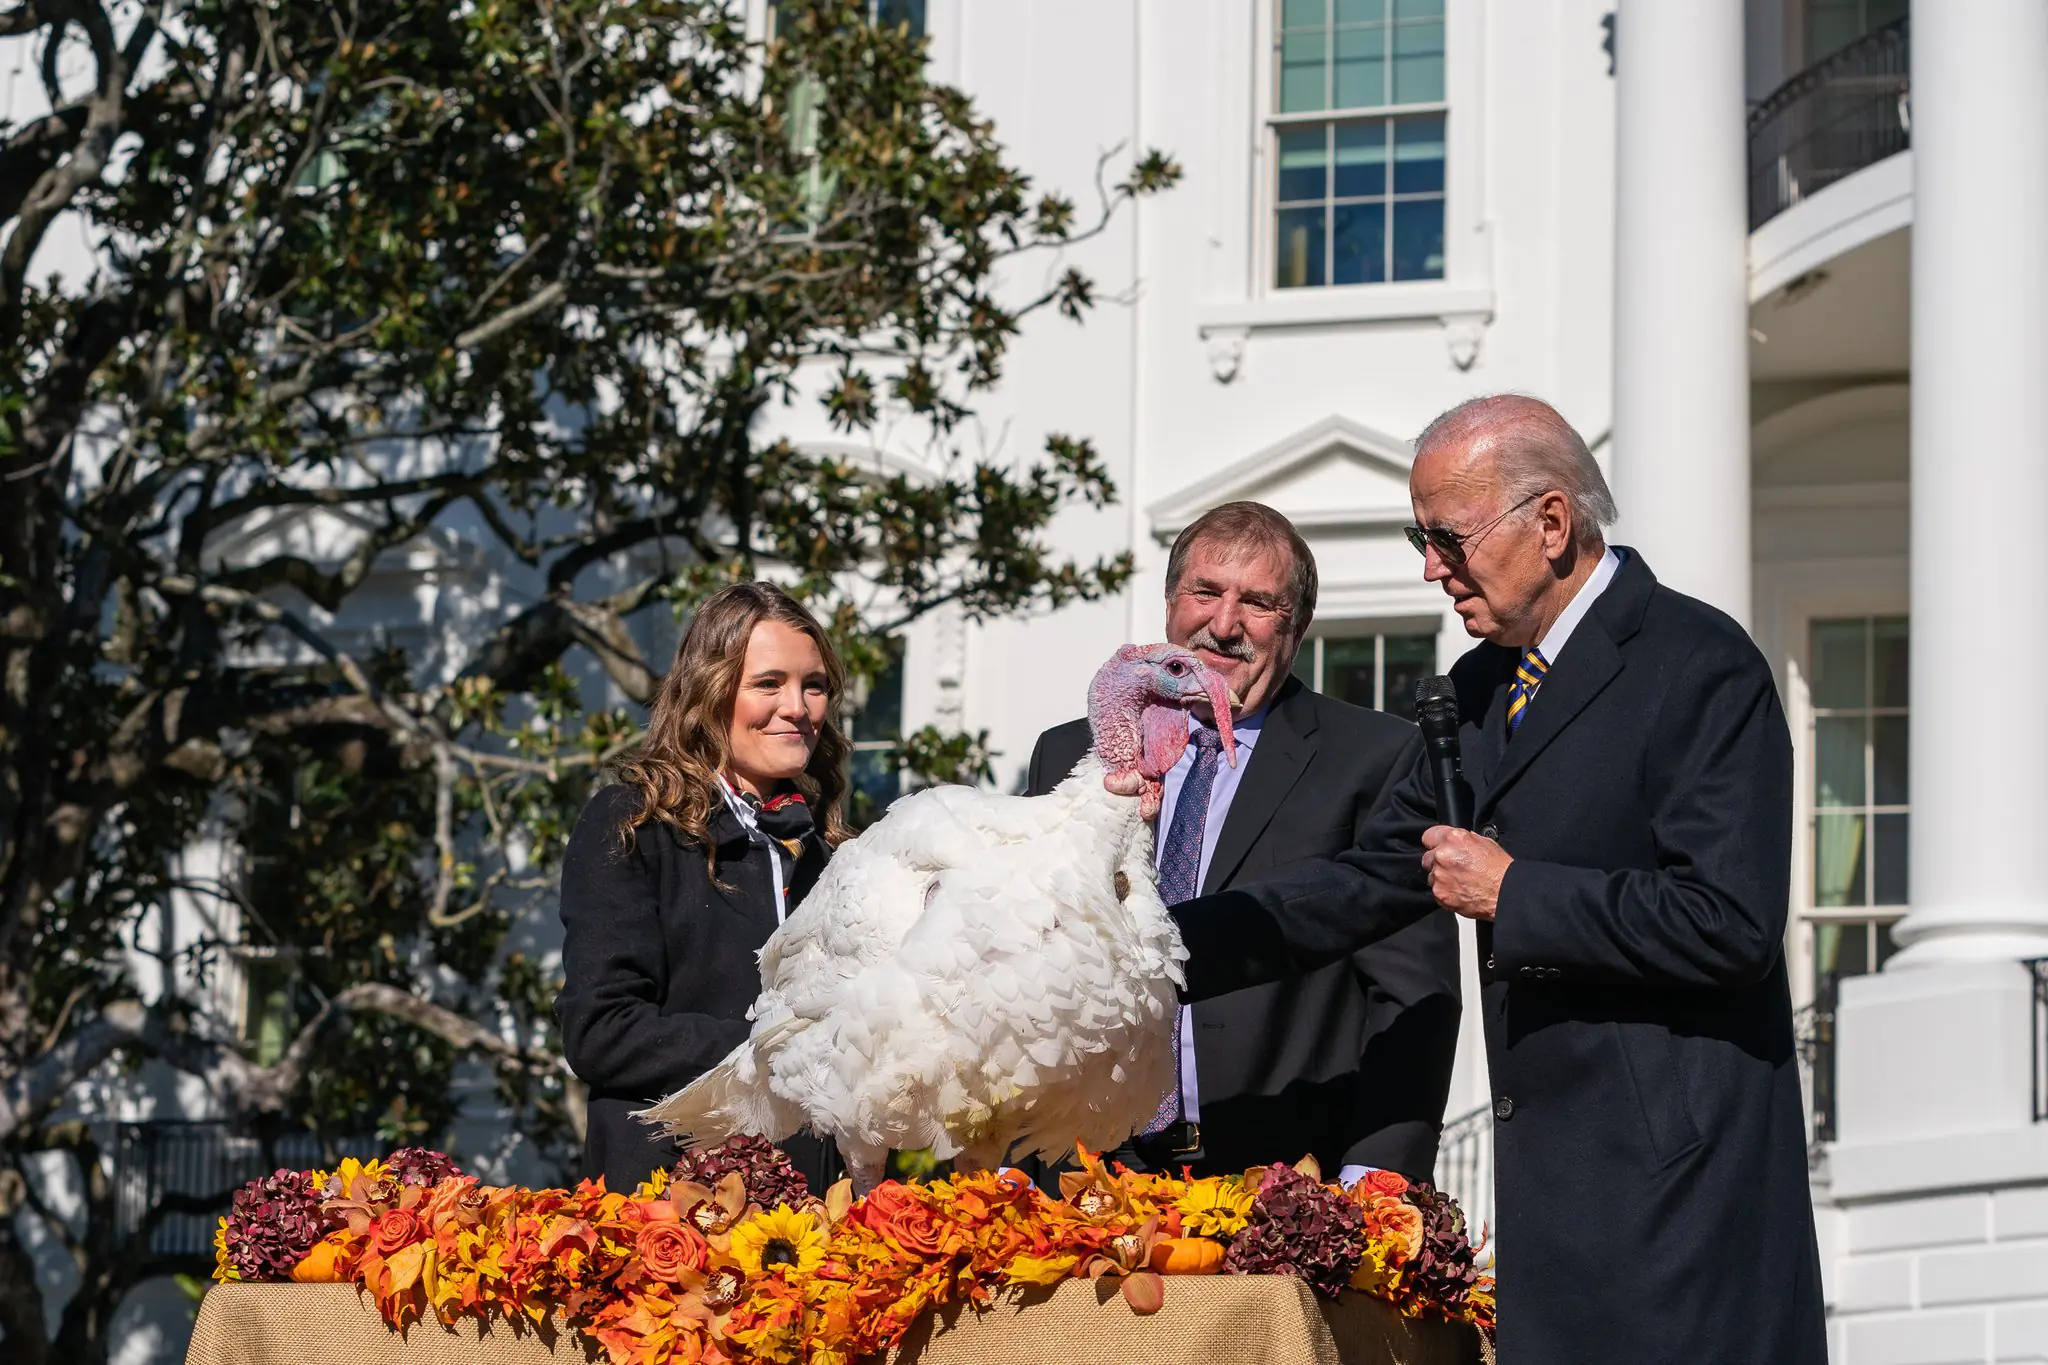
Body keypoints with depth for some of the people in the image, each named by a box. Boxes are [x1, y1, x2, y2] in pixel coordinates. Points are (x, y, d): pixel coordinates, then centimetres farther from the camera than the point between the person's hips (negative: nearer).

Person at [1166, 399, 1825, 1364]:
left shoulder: (1700, 668, -10)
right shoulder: (1483, 689, 17)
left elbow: (1730, 921, -18)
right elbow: (1367, 882, 21)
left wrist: (1516, 895, -13)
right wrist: (1153, 950, 13)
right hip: (1548, 1178, 8)